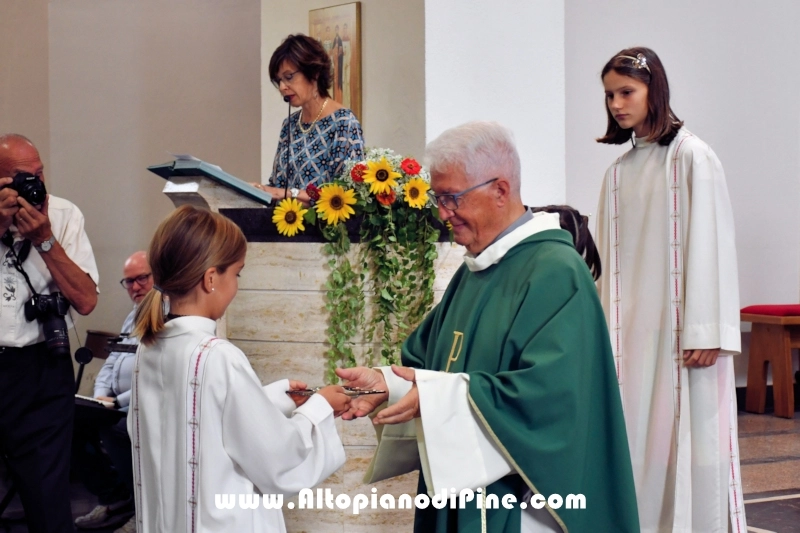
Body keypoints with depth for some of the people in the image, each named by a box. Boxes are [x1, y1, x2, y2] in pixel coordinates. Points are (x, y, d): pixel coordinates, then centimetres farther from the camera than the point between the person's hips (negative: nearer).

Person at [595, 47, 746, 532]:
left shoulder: (691, 157, -5)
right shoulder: (620, 171, 12)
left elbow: (711, 243, -10)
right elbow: (614, 259, 12)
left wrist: (707, 332, -14)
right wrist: (608, 329, 9)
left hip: (680, 327, -5)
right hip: (633, 329, 5)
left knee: (689, 436, -3)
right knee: (640, 443, 4)